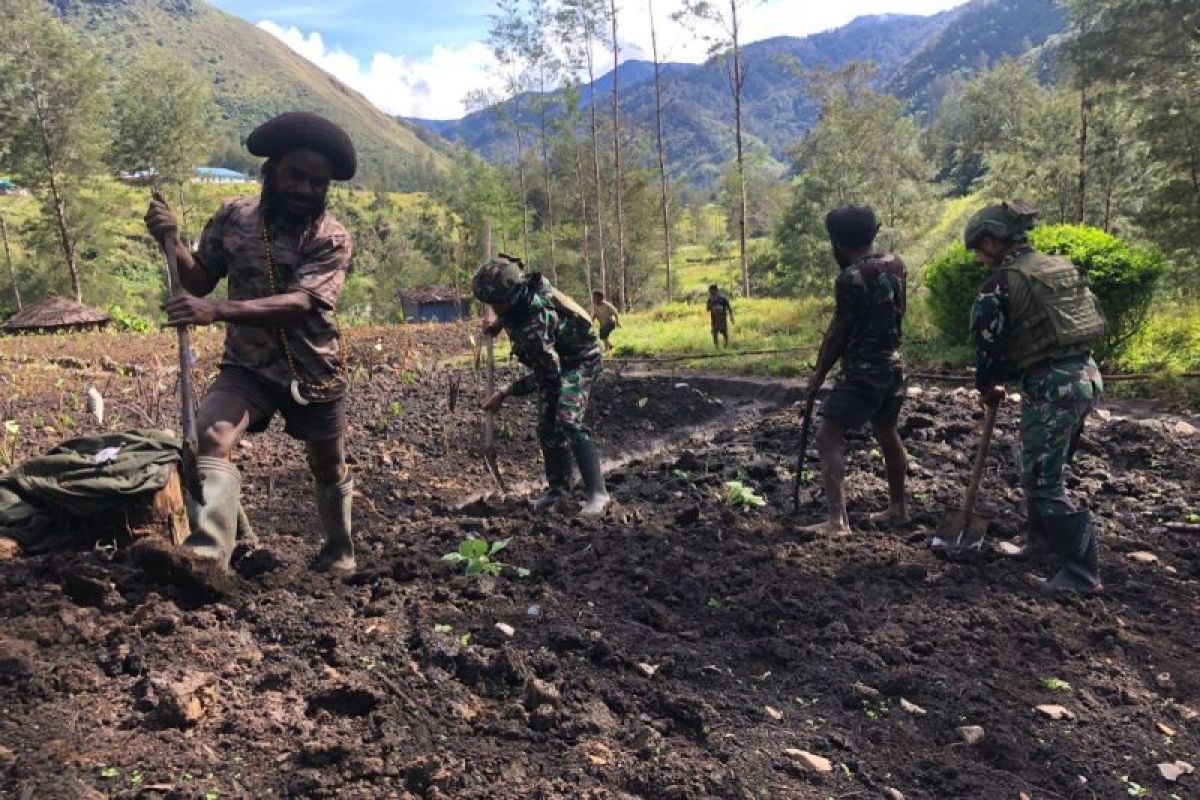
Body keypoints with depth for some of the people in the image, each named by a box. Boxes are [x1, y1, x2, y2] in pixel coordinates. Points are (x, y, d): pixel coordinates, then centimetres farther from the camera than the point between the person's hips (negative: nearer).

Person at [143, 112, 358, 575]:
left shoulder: (333, 239, -14)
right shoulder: (233, 217, -4)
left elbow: (300, 303, -29)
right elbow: (200, 282, 4)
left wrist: (218, 311, -41)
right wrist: (171, 241, -16)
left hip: (315, 373, -1)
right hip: (248, 367, 1)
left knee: (330, 470, 15)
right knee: (209, 436, -29)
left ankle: (339, 552, 40)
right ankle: (207, 552, -35)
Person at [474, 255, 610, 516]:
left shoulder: (534, 324, -38)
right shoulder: (522, 290, -14)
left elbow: (547, 373, -32)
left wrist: (504, 394, -29)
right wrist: (499, 323, 4)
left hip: (578, 359, -9)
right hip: (553, 358, 9)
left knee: (568, 421, -25)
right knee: (547, 425, 7)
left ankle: (597, 493, -23)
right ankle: (557, 486, 21)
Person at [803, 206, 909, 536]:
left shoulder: (851, 278, -18)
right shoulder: (896, 265, 6)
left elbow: (838, 333, -12)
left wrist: (820, 372, -1)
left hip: (864, 371, -9)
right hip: (894, 364, 9)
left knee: (828, 437, -8)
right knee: (887, 434, 21)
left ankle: (837, 521, -15)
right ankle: (898, 508, 34)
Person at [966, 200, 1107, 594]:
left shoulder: (1002, 281, -11)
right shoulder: (1061, 266, 13)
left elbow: (989, 343, -9)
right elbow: (1097, 322, 18)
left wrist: (987, 387, 9)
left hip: (1051, 385, -9)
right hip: (1086, 375, 9)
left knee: (1043, 481, -2)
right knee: (1042, 470, 22)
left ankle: (1083, 574, 0)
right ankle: (1043, 541, 36)